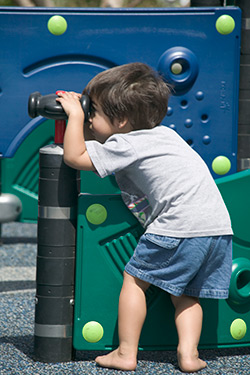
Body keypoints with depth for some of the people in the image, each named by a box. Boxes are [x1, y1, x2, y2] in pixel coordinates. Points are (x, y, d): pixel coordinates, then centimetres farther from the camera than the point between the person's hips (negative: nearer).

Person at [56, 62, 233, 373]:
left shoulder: (124, 145, -3)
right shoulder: (162, 132, 24)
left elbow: (74, 157, -5)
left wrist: (76, 114, 6)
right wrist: (79, 115, 32)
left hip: (180, 225, -8)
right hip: (219, 225, 8)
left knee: (134, 279, 6)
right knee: (183, 293, 19)